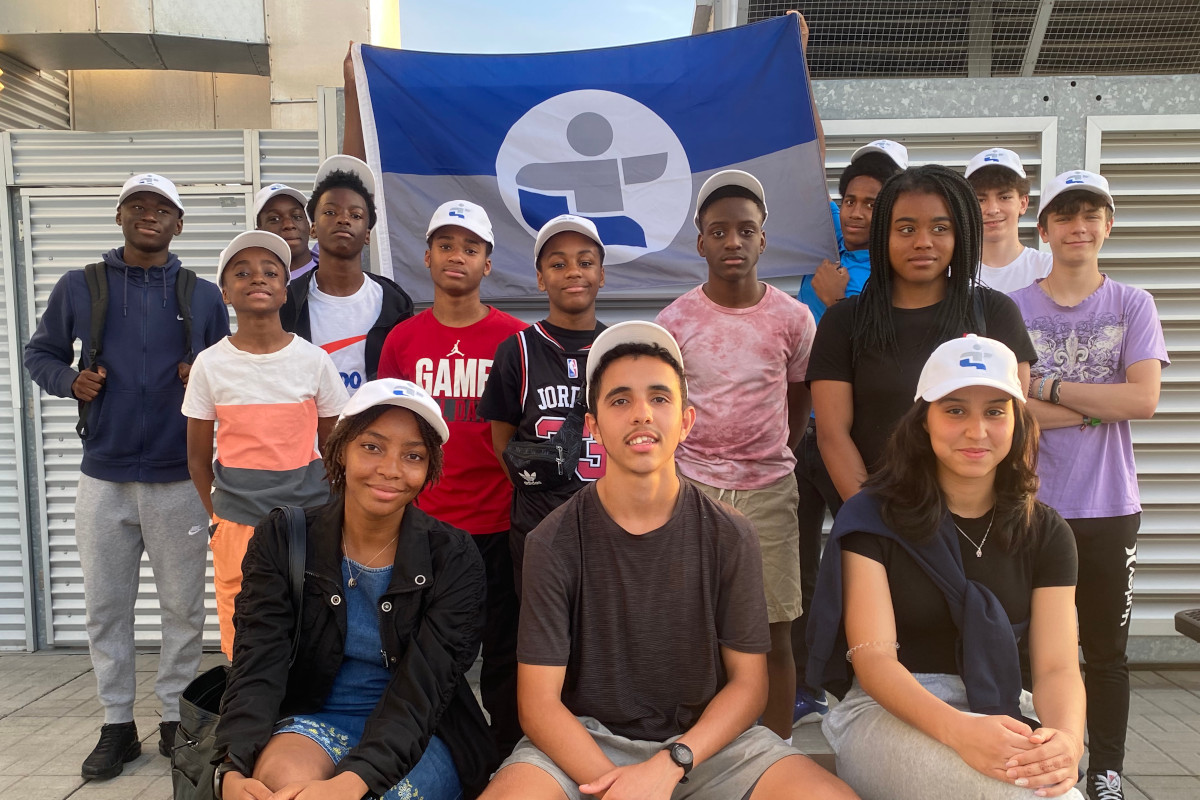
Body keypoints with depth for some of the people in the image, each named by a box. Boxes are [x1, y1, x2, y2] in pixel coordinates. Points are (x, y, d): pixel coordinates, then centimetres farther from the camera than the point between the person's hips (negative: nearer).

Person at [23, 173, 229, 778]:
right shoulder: (78, 288, 5)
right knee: (105, 606, 8)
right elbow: (39, 354, 13)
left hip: (179, 479, 0)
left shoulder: (203, 297, 5)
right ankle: (117, 723, 22)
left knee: (183, 606, 6)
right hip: (103, 477, 1)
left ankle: (175, 717, 21)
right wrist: (70, 381, -6)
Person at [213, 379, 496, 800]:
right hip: (315, 721, 1)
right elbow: (258, 665, -14)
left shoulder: (454, 559, -12)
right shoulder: (282, 539, -6)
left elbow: (423, 689, -19)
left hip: (419, 735, 0)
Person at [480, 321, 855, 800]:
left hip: (705, 738, 1)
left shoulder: (730, 537, -4)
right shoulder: (553, 543, -8)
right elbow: (539, 702, -8)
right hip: (585, 741, -1)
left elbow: (748, 683, -1)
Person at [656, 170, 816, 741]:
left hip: (769, 488, 1)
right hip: (693, 488, 0)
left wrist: (771, 456, 12)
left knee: (774, 634, 7)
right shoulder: (675, 320, -2)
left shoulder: (792, 318, -1)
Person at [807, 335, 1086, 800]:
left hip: (1003, 713, 5)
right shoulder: (873, 517, -5)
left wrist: (1066, 740, -26)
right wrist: (958, 730, -31)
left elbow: (1057, 666, -3)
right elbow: (872, 657, -13)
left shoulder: (1045, 533, 7)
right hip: (888, 714, -4)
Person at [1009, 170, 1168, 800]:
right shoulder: (1012, 310, 1)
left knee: (1105, 650, 11)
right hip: (1029, 505, -1)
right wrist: (1098, 408, -11)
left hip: (1108, 507, 1)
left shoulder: (1132, 306, 4)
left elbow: (1143, 399, -9)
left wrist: (1046, 386, -11)